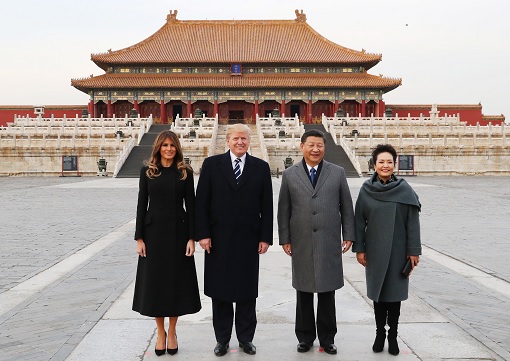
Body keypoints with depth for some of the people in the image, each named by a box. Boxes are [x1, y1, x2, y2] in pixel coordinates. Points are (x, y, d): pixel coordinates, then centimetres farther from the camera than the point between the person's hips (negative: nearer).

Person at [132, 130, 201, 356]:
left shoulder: (185, 173, 1)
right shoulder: (147, 171, 2)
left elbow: (191, 206, 0)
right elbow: (141, 205, 2)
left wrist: (191, 237, -7)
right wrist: (139, 238, -3)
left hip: (178, 232, 0)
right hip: (154, 232, 0)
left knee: (176, 281, 6)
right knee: (155, 282, 5)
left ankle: (172, 333, 21)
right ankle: (160, 333, 21)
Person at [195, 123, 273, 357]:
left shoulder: (261, 167, 4)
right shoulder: (212, 164, 1)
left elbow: (266, 206, 3)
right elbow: (201, 202, -1)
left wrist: (265, 237, -1)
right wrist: (203, 234, -7)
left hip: (248, 240, 1)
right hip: (219, 239, 0)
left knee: (247, 292, 9)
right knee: (220, 292, 9)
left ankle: (246, 338, 24)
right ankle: (222, 339, 22)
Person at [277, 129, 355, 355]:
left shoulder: (337, 173, 5)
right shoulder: (290, 175, 4)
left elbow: (346, 206, 6)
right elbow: (284, 210, 5)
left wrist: (348, 235, 2)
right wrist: (284, 239, 1)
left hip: (329, 243, 0)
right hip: (301, 244, 0)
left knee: (327, 292, 7)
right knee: (304, 293, 9)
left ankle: (327, 338, 21)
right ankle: (305, 337, 23)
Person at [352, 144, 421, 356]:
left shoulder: (405, 190, -6)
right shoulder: (366, 190, -2)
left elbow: (413, 222, -4)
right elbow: (359, 221, 2)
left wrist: (414, 251, -6)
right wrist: (359, 248, -1)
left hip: (397, 251, -1)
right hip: (375, 251, 1)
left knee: (394, 293, 6)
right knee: (378, 292, 10)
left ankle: (392, 335, 20)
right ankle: (380, 333, 23)